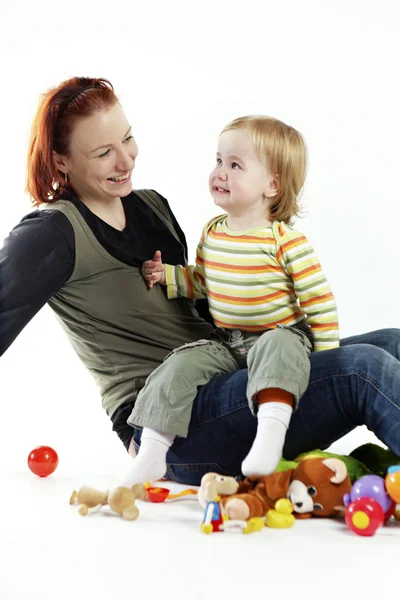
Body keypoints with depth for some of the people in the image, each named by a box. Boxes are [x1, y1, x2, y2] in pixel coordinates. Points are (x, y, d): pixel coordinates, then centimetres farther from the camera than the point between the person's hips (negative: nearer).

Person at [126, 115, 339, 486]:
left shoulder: (285, 240, -13)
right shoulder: (212, 232, 5)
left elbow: (318, 300, -10)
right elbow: (200, 281, 20)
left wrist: (326, 355, -11)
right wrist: (167, 275, 3)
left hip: (278, 335, -5)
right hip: (224, 343, 5)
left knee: (277, 351, -37)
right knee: (178, 368, -14)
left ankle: (269, 437, -48)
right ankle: (151, 455, -11)